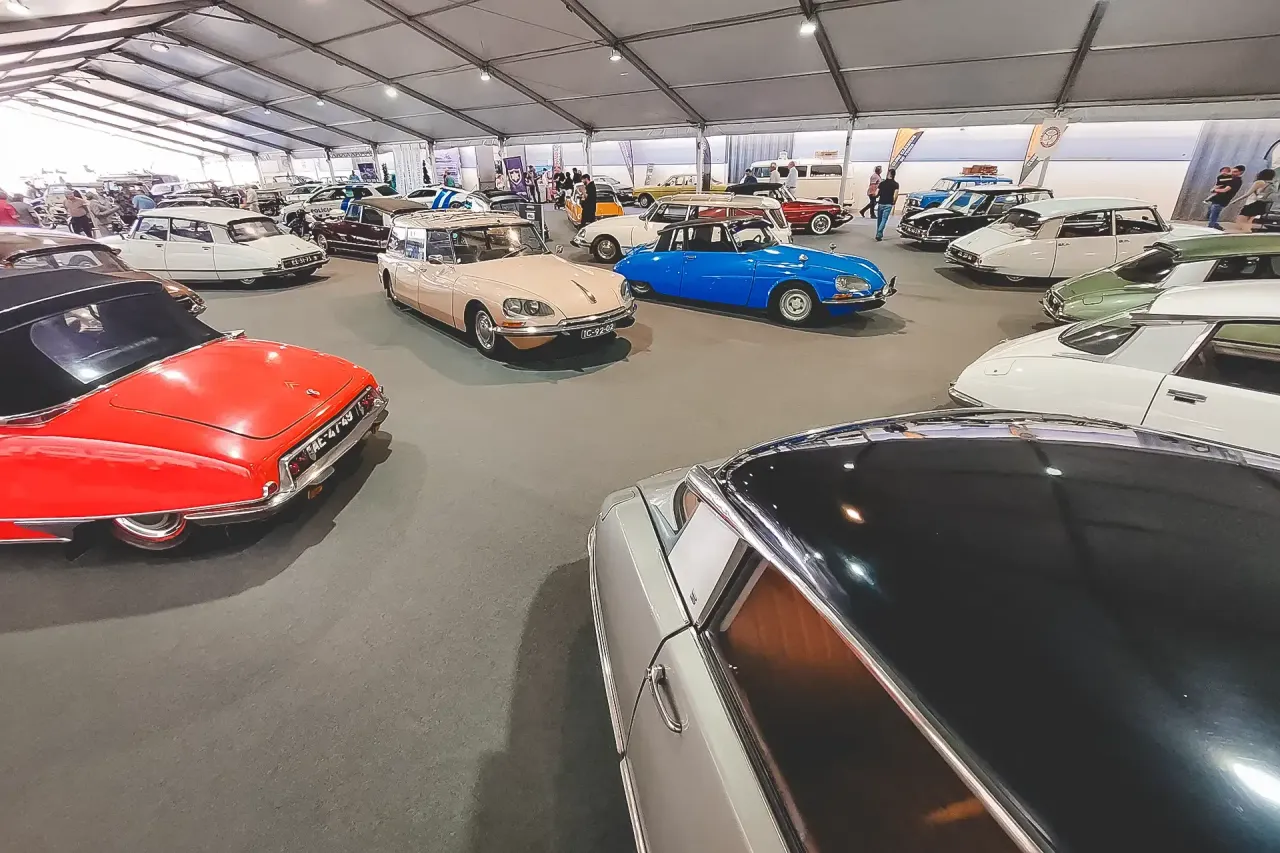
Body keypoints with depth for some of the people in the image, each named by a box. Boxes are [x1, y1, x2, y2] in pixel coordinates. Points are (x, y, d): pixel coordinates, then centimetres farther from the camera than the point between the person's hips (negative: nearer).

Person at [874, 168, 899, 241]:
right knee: (884, 220, -3)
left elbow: (876, 194, 1)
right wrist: (894, 202, 4)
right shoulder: (895, 184, -2)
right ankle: (879, 235, -14)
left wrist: (878, 197, 23)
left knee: (879, 219, 14)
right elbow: (895, 195, -12)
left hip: (880, 203, 3)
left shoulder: (882, 182, 6)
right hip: (888, 204, -3)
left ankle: (879, 234, 20)